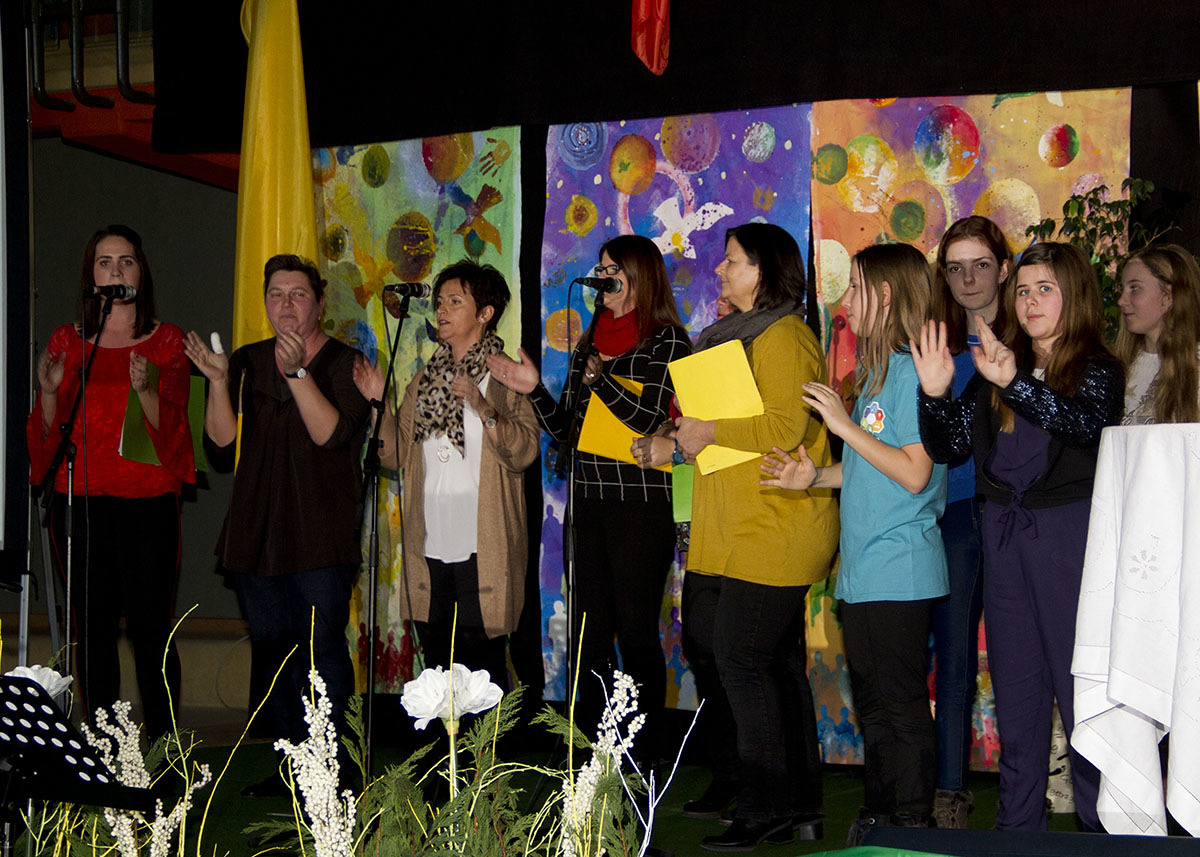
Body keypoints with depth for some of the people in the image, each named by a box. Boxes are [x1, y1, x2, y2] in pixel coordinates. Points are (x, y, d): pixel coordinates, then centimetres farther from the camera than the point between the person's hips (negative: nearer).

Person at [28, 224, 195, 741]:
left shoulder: (167, 341, 7)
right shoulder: (67, 341, 12)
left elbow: (171, 427, -3)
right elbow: (49, 433, 9)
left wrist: (145, 390, -21)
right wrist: (49, 392, -10)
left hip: (147, 500, -2)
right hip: (80, 501, 2)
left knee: (150, 626, -6)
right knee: (92, 626, 2)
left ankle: (162, 741, 3)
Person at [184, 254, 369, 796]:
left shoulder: (343, 365, 0)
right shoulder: (247, 364, 12)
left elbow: (332, 433, -16)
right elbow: (223, 445, 5)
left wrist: (298, 372, -23)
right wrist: (218, 383, -8)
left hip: (321, 538, -5)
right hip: (256, 536, 5)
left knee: (321, 648, -10)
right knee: (273, 649, 10)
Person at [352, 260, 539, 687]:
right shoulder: (427, 378, 17)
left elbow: (524, 451, -14)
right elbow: (397, 454, 14)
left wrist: (484, 408, -27)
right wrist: (379, 403, 1)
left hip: (481, 551, -6)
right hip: (429, 547, 6)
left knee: (482, 666, -6)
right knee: (437, 664, 10)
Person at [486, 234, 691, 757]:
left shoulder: (666, 341, -4)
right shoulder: (590, 345, 16)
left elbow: (653, 422, -14)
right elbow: (566, 430, 15)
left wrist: (600, 379, -22)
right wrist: (533, 390, 0)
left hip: (642, 503, -6)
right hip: (590, 503, 6)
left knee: (635, 630, -3)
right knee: (588, 630, 7)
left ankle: (642, 761, 6)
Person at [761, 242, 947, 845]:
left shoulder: (912, 372, -13)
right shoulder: (875, 371, 17)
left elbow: (914, 473, -19)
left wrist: (846, 426, -15)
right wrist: (816, 477, 8)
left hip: (900, 571, -10)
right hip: (864, 570, 10)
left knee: (902, 704, -4)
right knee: (872, 702, 15)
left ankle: (913, 824, 4)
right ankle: (878, 814, 24)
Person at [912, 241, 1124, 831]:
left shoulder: (1097, 369, -2)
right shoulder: (996, 367, 12)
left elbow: (1085, 423, -24)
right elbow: (948, 446, 7)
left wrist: (1016, 384, -38)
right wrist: (934, 394, -12)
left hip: (1070, 532, -5)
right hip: (1004, 533, 5)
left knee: (1079, 683, -4)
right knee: (1015, 683, 9)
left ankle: (1099, 823, 4)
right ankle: (1017, 822, 16)